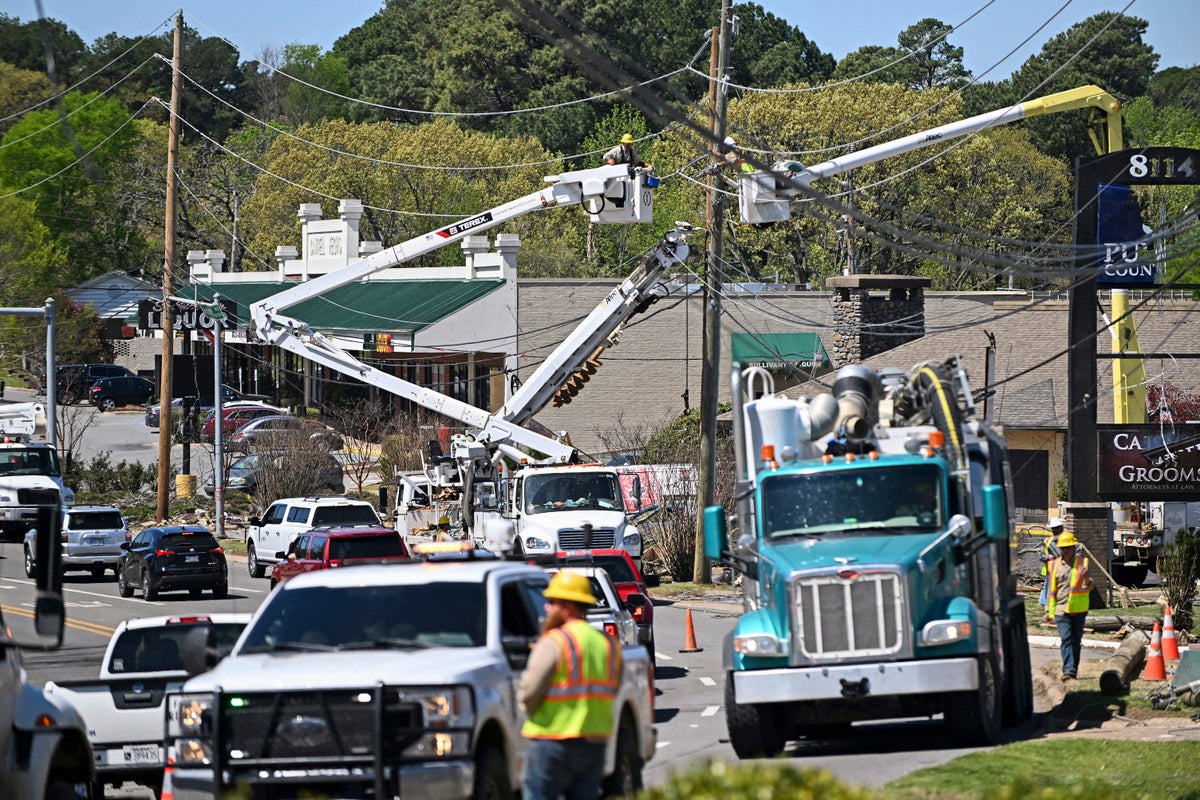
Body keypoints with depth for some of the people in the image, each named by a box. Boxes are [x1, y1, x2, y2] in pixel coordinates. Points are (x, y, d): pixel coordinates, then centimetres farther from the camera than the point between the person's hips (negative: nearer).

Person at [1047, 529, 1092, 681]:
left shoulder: (1082, 563, 3)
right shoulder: (1055, 565, 7)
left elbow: (1089, 587, 0)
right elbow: (1052, 589, 13)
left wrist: (1087, 580, -23)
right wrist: (1048, 609, 13)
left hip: (1078, 609, 0)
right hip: (1061, 609, 0)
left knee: (1076, 640, 8)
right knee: (1066, 639, -13)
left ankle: (1073, 670, 17)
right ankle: (1068, 671, -21)